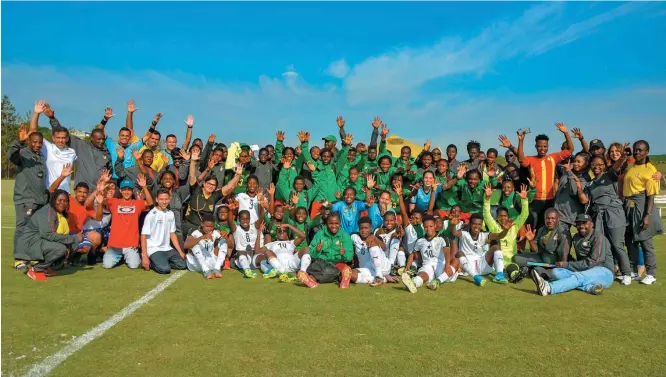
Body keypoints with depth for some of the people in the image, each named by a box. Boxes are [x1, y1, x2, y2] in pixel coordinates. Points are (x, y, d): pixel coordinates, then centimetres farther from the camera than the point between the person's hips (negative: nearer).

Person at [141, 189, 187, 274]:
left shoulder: (170, 214, 8)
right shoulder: (151, 215, -11)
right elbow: (143, 236, -11)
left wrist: (180, 252, 7)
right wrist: (144, 256, -17)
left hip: (167, 249, 6)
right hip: (154, 249, -6)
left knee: (183, 265, -8)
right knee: (165, 269, -26)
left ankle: (162, 262, 10)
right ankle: (150, 263, 2)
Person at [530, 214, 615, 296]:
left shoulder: (598, 237, -9)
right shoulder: (576, 237, 15)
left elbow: (592, 262, -15)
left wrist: (567, 264, -14)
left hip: (603, 272, -7)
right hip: (584, 271, 7)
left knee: (578, 277, -37)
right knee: (556, 271, -14)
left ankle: (548, 288, -63)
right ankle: (589, 286, -35)